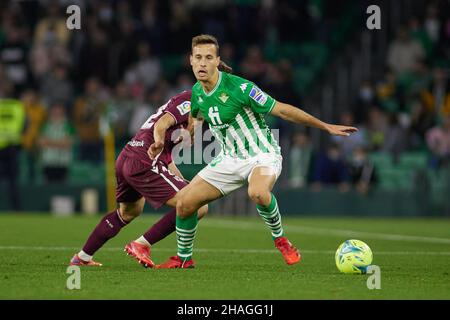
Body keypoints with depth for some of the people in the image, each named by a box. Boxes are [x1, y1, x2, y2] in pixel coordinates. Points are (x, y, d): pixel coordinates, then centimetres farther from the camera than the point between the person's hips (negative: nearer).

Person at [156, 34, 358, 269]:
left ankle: (280, 239, -13)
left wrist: (326, 127, -17)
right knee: (184, 203, -4)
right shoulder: (197, 92, -1)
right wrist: (165, 142, 21)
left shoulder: (238, 87, -22)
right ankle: (183, 259, 19)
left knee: (257, 192, -40)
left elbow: (281, 110, -17)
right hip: (230, 159, 6)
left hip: (262, 155, -6)